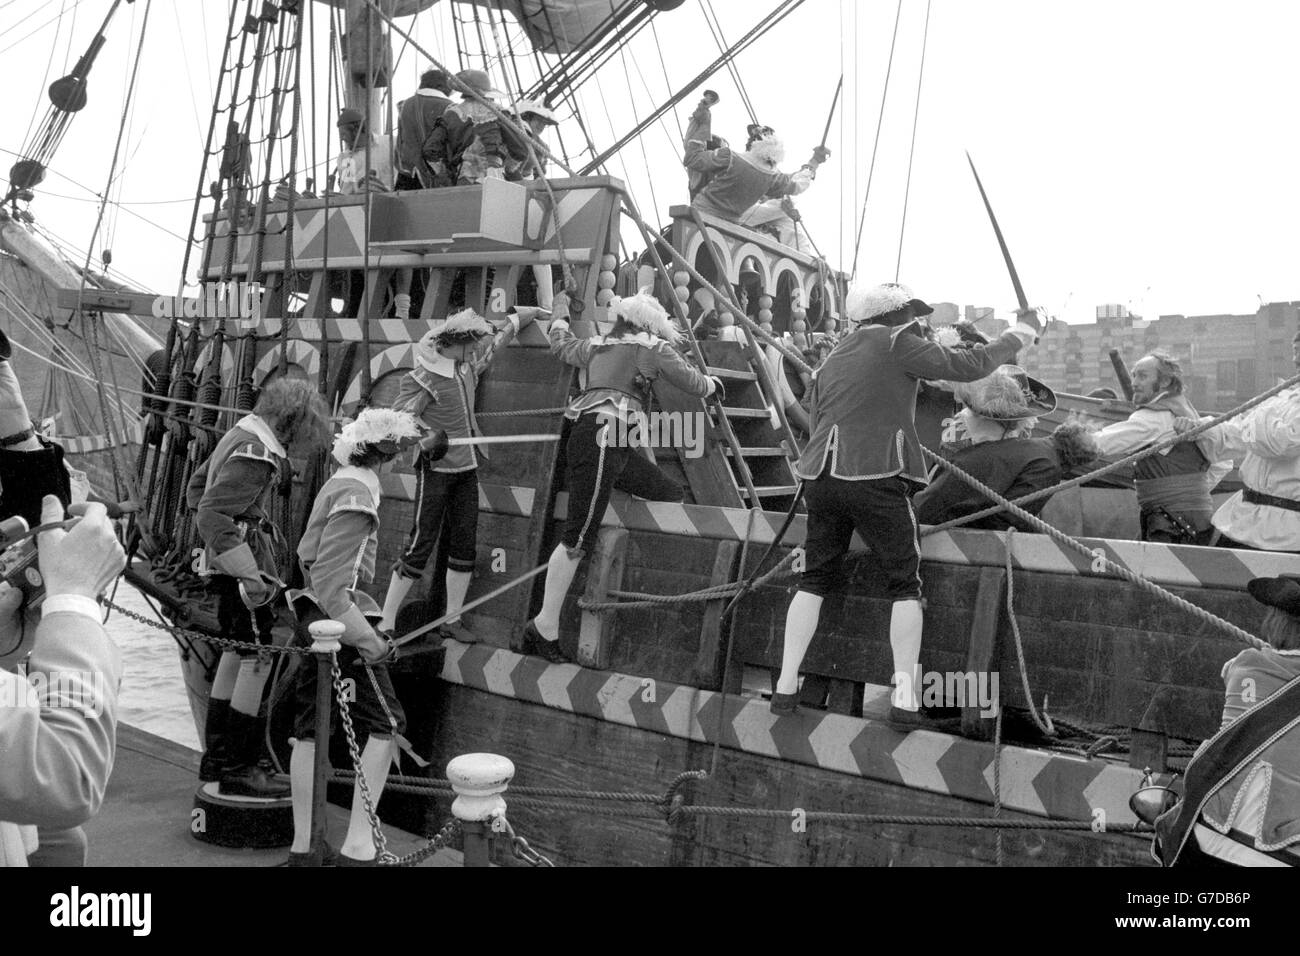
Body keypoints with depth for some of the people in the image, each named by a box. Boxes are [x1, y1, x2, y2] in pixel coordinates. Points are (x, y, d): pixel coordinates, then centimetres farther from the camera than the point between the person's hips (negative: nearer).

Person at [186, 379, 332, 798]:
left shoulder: (240, 435, 12)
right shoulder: (255, 453, -20)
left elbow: (197, 487, 23)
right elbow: (212, 515, -28)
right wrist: (250, 575, -29)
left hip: (224, 560, 11)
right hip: (242, 558, -11)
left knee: (237, 652, 17)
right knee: (258, 657, -5)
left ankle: (215, 758, 27)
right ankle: (237, 768, 1)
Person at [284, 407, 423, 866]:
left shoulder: (336, 484, 11)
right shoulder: (357, 494, -17)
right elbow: (329, 581, -23)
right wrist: (366, 638, -22)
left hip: (312, 619, 9)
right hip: (339, 619, -9)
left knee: (309, 732, 12)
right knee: (386, 726, -1)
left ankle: (301, 846, 22)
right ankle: (358, 845, -1)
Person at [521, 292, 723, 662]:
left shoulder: (596, 344, 23)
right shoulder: (651, 348, 6)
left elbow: (560, 345, 41)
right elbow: (694, 384, 14)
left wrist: (560, 313, 59)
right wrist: (713, 383, 36)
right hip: (601, 439, -9)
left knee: (671, 495, 11)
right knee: (578, 538, -10)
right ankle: (544, 627, -8)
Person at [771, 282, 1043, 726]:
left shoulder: (832, 360, 21)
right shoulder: (896, 342, 2)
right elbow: (967, 366, -1)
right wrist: (1023, 331, 11)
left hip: (821, 474, 6)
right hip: (875, 477, -6)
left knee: (815, 579, 13)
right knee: (906, 584, 4)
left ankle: (785, 686, 10)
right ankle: (905, 698, 0)